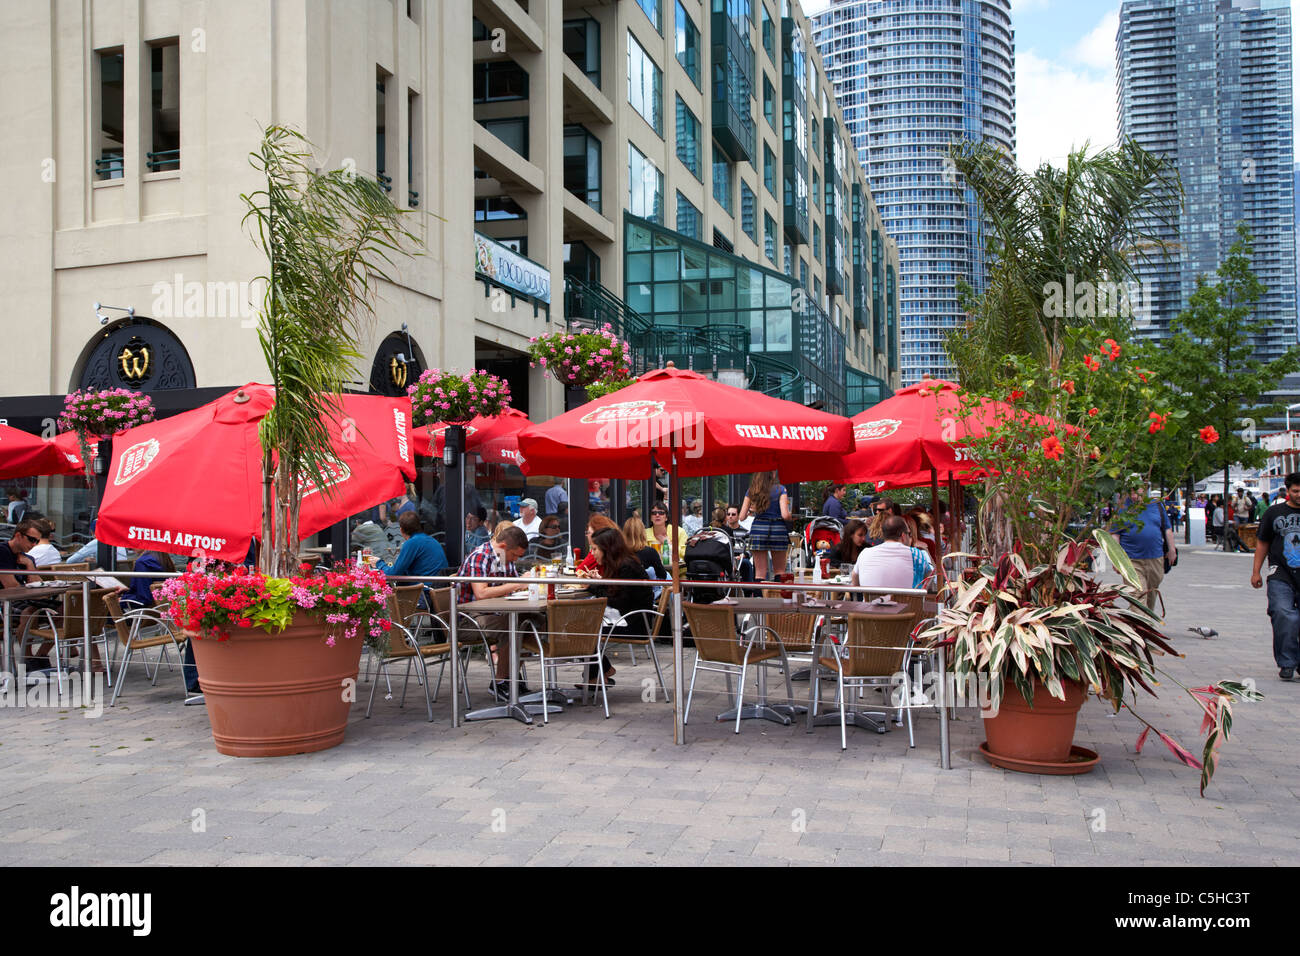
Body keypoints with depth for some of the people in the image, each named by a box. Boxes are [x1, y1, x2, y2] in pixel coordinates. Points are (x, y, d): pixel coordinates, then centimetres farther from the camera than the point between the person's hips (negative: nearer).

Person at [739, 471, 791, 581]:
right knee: (780, 572, 10)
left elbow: (742, 517, 3)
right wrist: (791, 516, 8)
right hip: (778, 529, -2)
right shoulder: (780, 489, -4)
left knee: (760, 572, 5)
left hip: (758, 528, 2)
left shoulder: (751, 491, 4)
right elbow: (785, 515, -14)